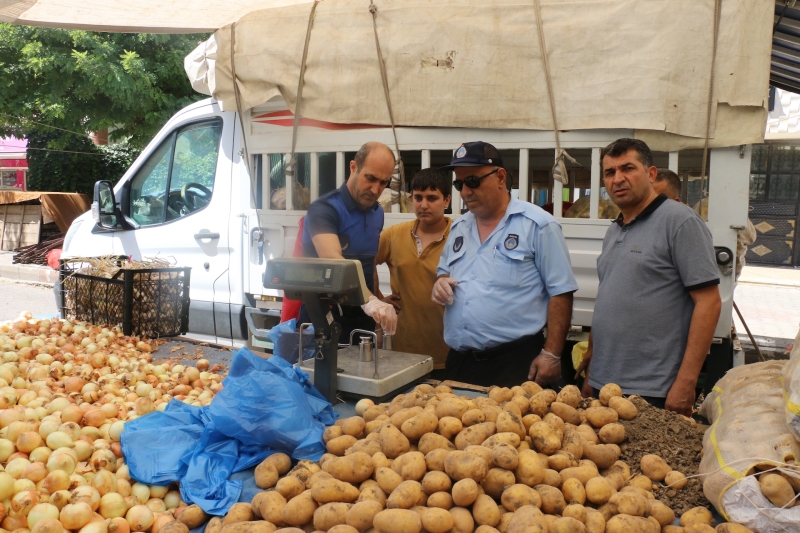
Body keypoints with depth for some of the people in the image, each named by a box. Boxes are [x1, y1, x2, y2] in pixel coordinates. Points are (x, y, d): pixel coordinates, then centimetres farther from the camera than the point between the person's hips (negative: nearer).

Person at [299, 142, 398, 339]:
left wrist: (376, 308, 7)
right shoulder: (323, 209, -18)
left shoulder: (377, 212, 4)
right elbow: (333, 261, -35)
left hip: (362, 319, 6)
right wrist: (369, 301, -49)